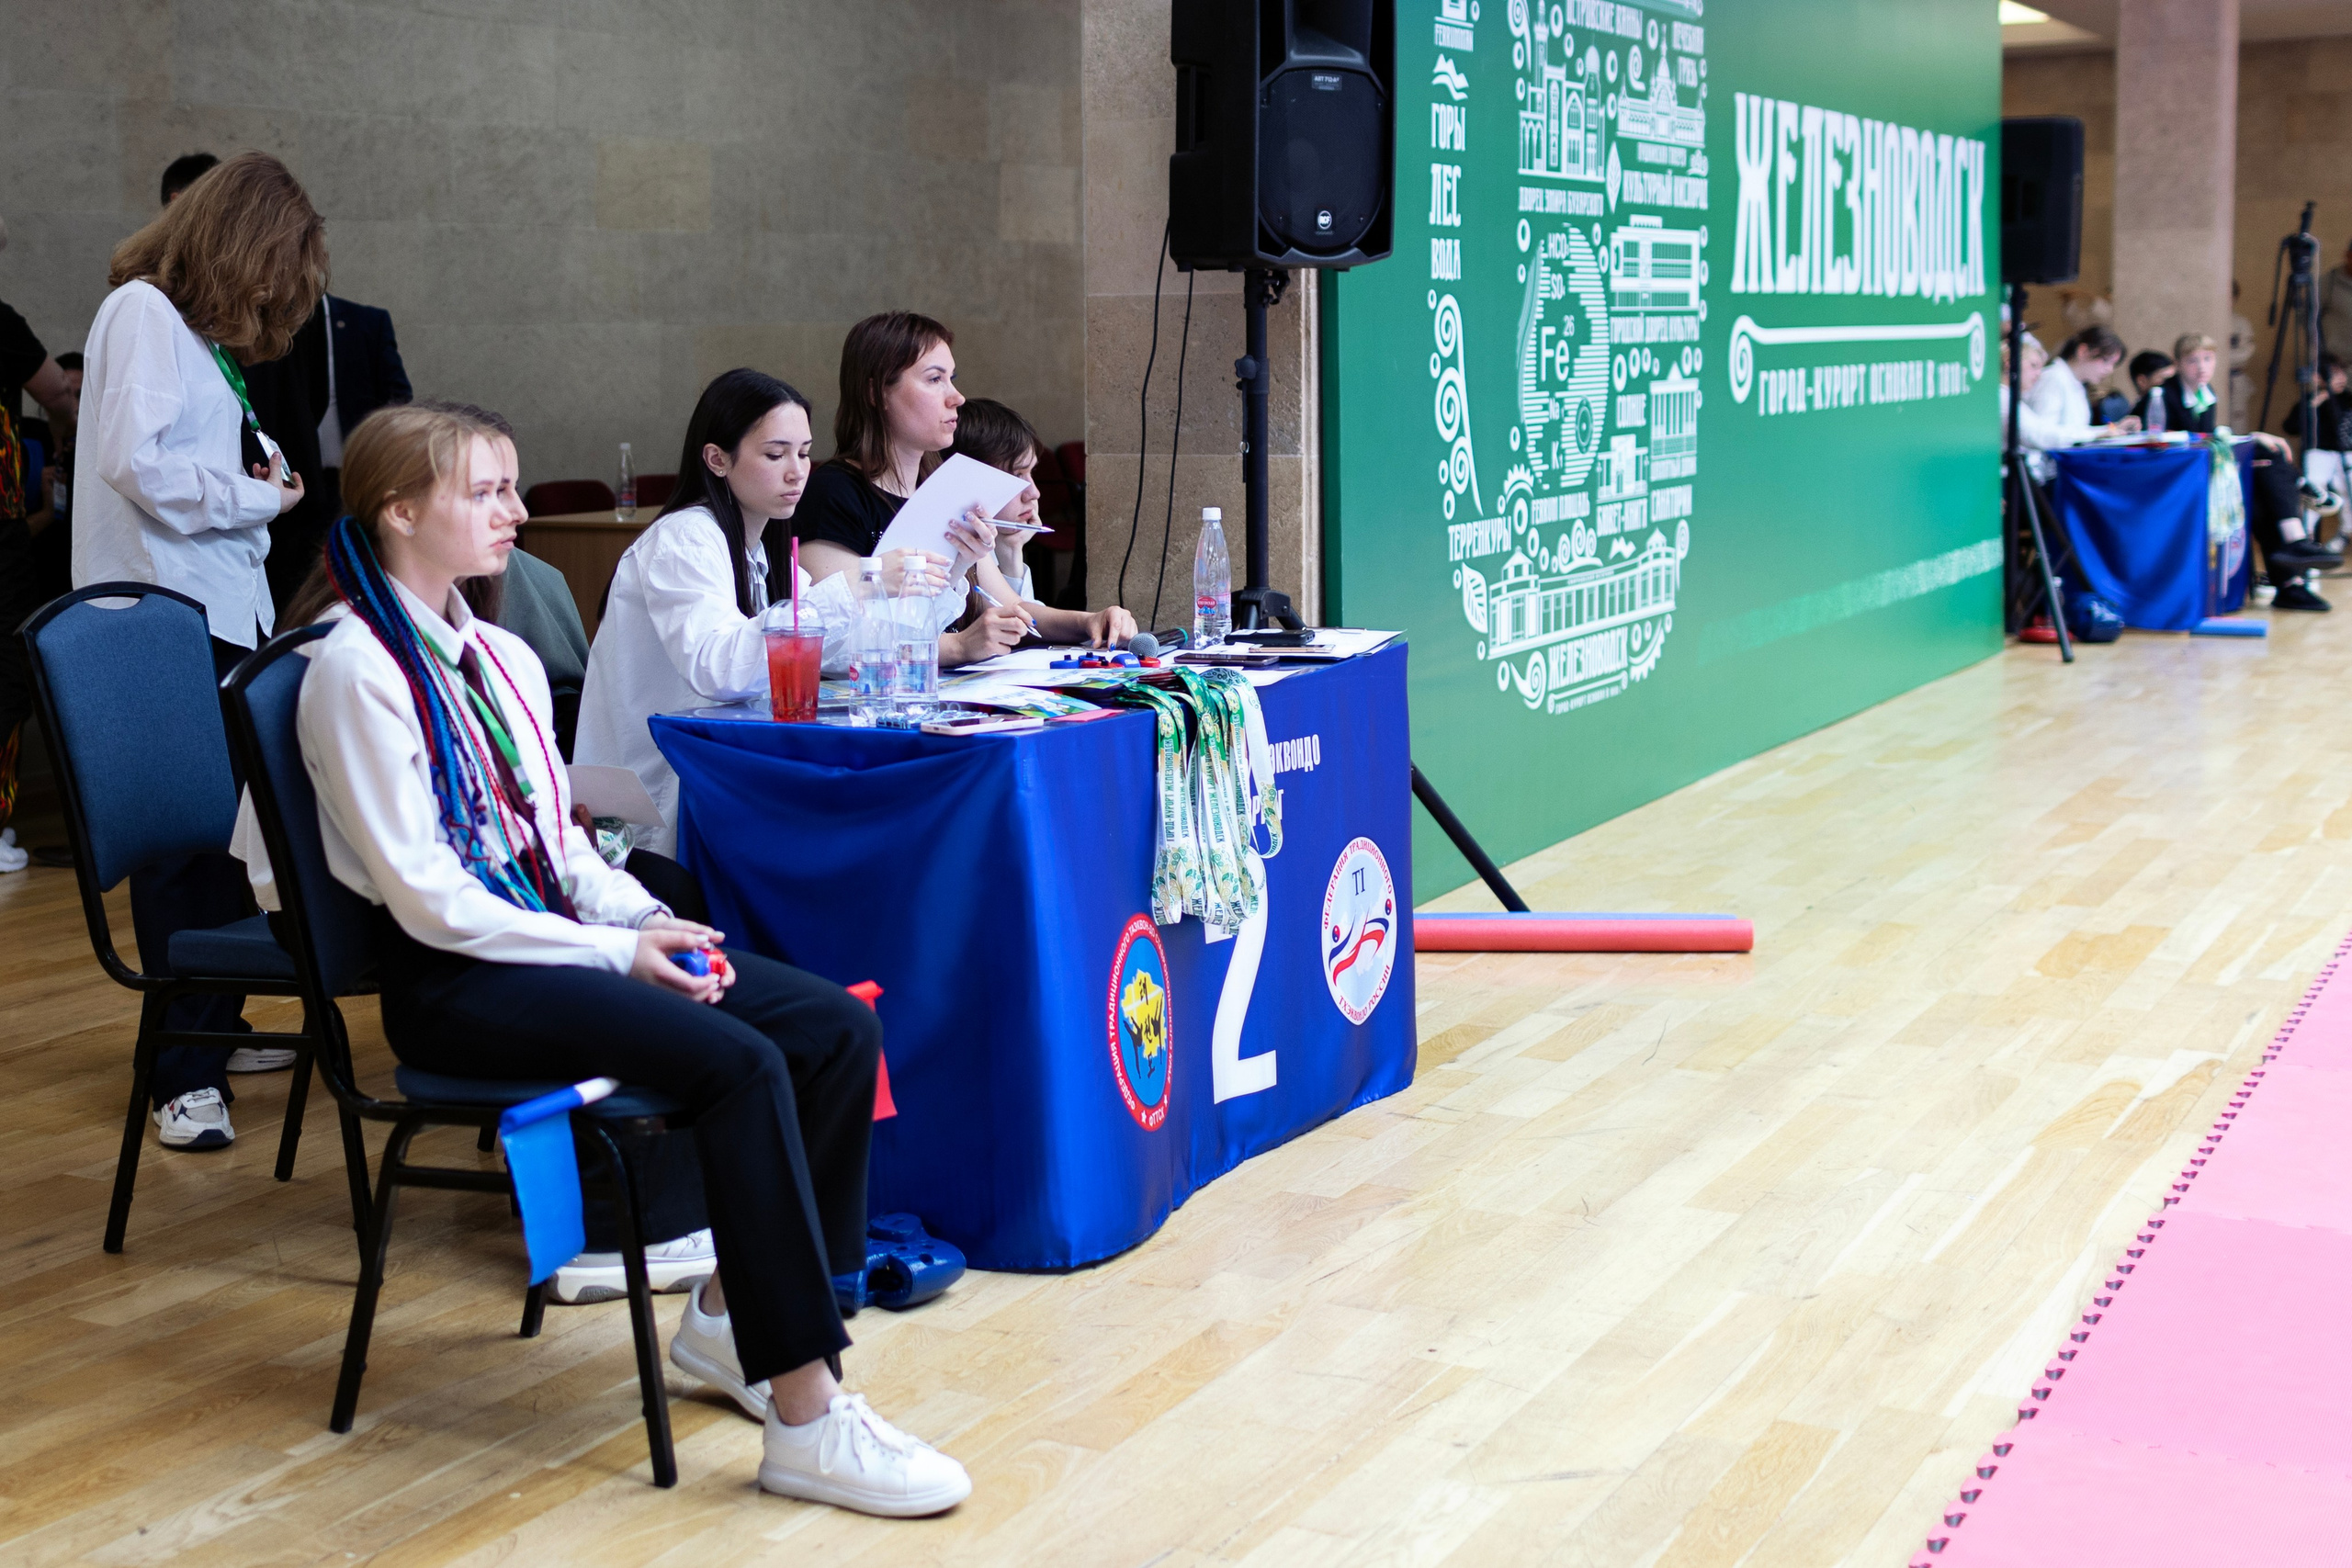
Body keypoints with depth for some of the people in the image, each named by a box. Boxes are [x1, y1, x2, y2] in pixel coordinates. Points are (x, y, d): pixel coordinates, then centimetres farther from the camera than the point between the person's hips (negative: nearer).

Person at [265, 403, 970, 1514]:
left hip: (556, 936, 9)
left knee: (838, 1027, -9)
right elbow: (426, 896, -16)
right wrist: (616, 954, -17)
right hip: (452, 978, -8)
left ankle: (733, 1315, 3)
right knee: (740, 1065, -29)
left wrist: (651, 921, -2)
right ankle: (806, 1420, -25)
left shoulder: (501, 660, 16)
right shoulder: (359, 670, -11)